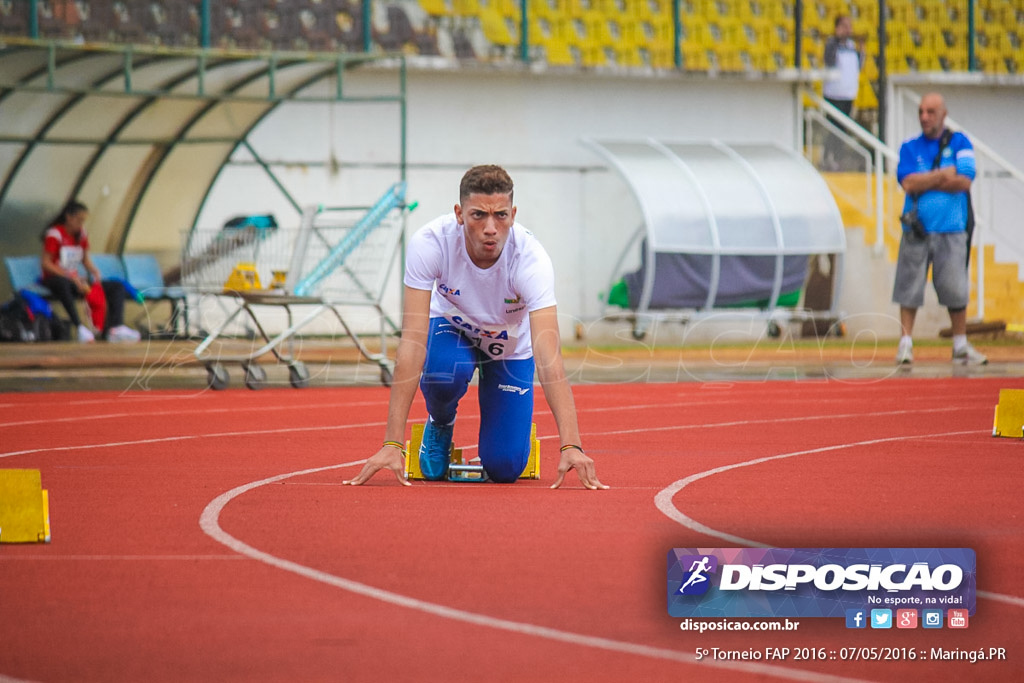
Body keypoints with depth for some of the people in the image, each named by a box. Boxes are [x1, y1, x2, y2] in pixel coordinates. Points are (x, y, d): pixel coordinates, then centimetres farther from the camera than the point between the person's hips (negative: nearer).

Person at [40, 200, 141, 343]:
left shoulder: (81, 235, 11)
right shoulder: (55, 234, -9)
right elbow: (46, 263, -15)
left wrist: (94, 271, -5)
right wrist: (72, 278, -23)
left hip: (76, 281, 7)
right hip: (54, 278, -7)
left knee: (117, 287, -5)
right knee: (63, 284, -45)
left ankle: (116, 327, -25)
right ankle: (80, 327, -48)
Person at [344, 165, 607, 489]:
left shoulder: (530, 258, -34)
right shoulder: (428, 243, -34)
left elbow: (548, 356, -41)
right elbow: (412, 342, -37)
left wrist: (571, 446, -52)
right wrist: (392, 444, -43)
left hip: (510, 343, 0)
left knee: (504, 469, -13)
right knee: (445, 371, -36)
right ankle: (440, 424, 0)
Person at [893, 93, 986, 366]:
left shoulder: (959, 143, 6)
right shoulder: (910, 148, 9)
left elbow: (964, 182, -7)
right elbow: (909, 183, -6)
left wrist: (925, 182, -6)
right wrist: (943, 175, -6)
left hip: (951, 231, -1)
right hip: (917, 229, 1)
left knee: (956, 291, 0)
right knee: (909, 289, -2)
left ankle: (961, 346, 11)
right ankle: (905, 344, 4)